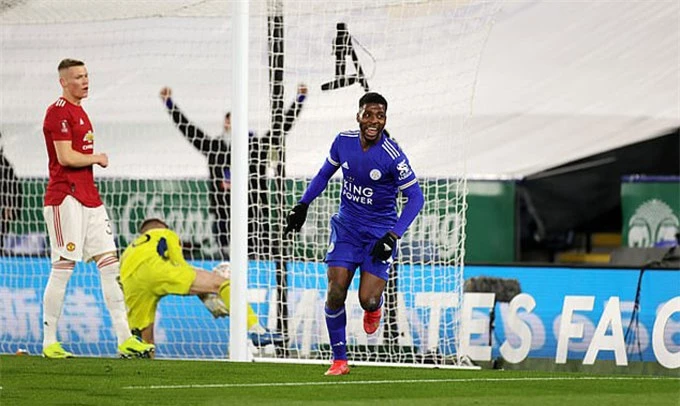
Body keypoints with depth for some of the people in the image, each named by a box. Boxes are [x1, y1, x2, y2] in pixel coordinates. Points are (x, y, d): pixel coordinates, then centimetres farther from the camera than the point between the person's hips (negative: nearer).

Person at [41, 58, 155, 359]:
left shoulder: (80, 112, 20)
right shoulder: (58, 112, -10)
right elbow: (66, 157, -19)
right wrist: (97, 158, -4)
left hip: (89, 198, 9)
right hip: (65, 199, -9)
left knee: (110, 263, 4)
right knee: (63, 267, -7)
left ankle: (124, 339, 3)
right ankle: (49, 342, -1)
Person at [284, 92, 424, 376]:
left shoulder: (393, 156, -18)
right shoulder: (343, 141, -5)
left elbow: (415, 197, -14)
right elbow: (325, 173, 14)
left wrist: (393, 235, -23)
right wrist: (303, 204, 9)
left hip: (379, 232, -3)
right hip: (346, 226, 3)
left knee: (367, 300, -13)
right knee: (335, 293, -10)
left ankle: (374, 308, 27)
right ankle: (339, 360, 4)